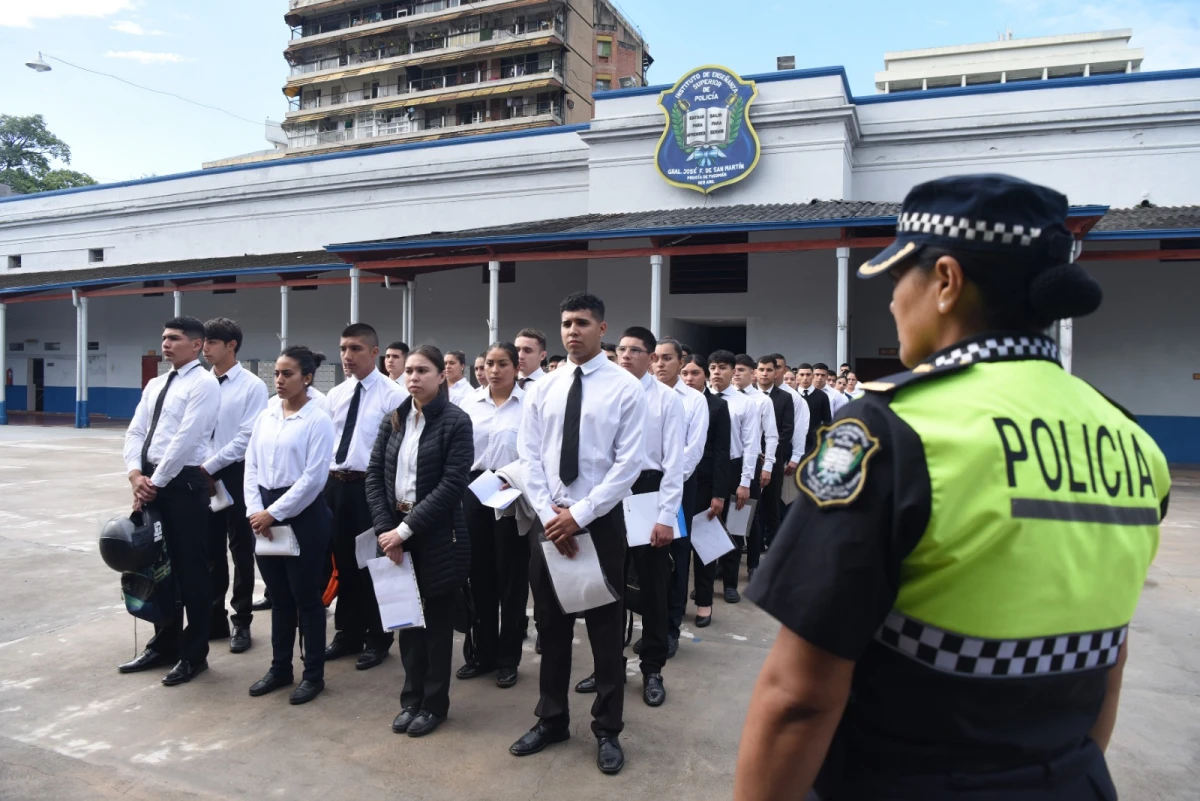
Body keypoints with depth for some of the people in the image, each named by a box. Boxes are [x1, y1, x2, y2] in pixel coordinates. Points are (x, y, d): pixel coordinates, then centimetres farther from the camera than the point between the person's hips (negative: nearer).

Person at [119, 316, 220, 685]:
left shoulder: (204, 383, -9)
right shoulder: (154, 385, 16)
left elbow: (186, 439, -17)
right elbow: (135, 432, 11)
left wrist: (156, 482, -15)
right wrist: (136, 474, -5)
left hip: (183, 482, -8)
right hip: (151, 482, 8)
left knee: (190, 570, 1)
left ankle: (193, 654, 14)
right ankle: (164, 644, 31)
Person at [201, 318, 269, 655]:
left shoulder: (252, 386, -10)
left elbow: (247, 438, -14)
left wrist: (209, 466, -14)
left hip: (236, 475, -5)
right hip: (204, 476, 5)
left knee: (240, 549, 6)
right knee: (210, 551, 14)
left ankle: (242, 622, 19)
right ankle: (215, 619, 28)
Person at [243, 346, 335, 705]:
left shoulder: (318, 420, -10)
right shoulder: (265, 416, 8)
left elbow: (314, 477, -15)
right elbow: (251, 466, 8)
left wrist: (275, 513, -15)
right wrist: (255, 510, -5)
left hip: (303, 514, -6)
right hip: (266, 513, 6)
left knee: (306, 597, 5)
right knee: (278, 596, 16)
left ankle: (313, 674, 20)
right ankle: (280, 668, 31)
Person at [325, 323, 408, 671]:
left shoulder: (392, 394, -9)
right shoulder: (335, 394, 11)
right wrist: (325, 480, 9)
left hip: (371, 486, -6)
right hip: (336, 485, 6)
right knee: (343, 563, 16)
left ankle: (377, 639, 22)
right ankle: (348, 634, 32)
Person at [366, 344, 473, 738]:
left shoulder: (456, 421, -9)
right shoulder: (392, 421, 7)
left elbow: (452, 484, -16)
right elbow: (375, 475, 4)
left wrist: (407, 528, -17)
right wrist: (386, 528, -8)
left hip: (438, 534, -4)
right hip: (395, 532, 5)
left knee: (437, 619, 8)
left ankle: (435, 703, 24)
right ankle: (411, 698, 28)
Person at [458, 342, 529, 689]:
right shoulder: (470, 403, 7)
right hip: (475, 491, 4)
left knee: (511, 576, 5)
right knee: (479, 574, 12)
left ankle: (508, 657, 19)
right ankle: (482, 652, 26)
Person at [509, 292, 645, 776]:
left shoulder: (625, 388, -7)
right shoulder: (543, 388, 5)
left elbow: (628, 464, -12)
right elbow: (528, 456, 2)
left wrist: (580, 514, -16)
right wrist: (548, 513, -10)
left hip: (601, 521, -3)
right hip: (548, 520, 4)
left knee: (606, 629, 8)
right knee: (551, 625, 15)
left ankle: (607, 731, 26)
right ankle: (551, 721, 32)